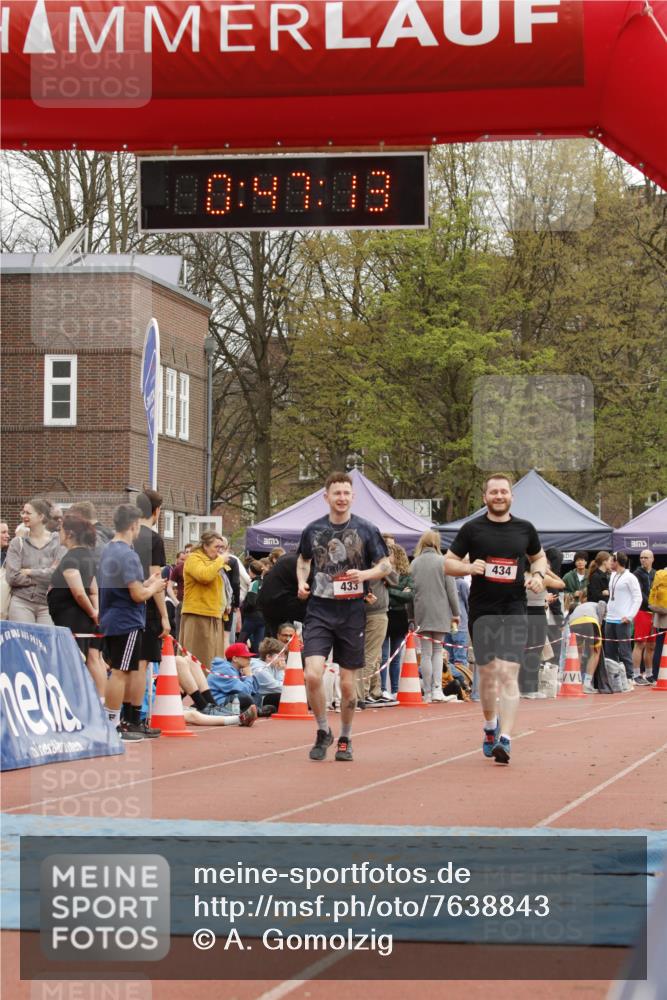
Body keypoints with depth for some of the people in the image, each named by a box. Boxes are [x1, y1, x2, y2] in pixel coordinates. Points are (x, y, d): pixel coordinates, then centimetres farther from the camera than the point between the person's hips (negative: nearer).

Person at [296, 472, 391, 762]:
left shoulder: (366, 530, 1)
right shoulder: (312, 530, 5)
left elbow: (386, 566, 6)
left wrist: (365, 574, -14)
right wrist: (302, 582, 4)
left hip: (352, 612, 0)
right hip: (318, 610, 0)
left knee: (347, 682, 5)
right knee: (313, 675, -16)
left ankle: (345, 739, 25)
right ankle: (323, 732, 6)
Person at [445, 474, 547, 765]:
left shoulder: (524, 529, 7)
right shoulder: (472, 528, 2)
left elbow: (539, 556, 23)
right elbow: (448, 562, 5)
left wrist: (538, 574, 1)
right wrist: (468, 567, -15)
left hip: (514, 609, 0)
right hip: (482, 610, 1)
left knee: (508, 673, -13)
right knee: (487, 673, 9)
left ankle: (505, 739, -20)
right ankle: (490, 726, 34)